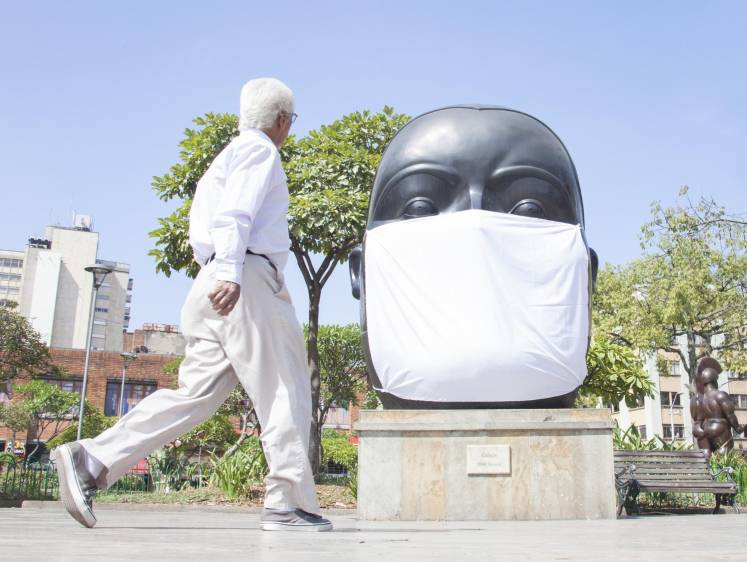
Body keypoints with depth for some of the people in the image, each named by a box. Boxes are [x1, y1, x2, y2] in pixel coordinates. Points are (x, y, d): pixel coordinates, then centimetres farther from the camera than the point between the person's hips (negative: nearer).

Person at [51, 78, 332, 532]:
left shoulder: (230, 156, 31)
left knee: (196, 393, 3)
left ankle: (92, 459, -4)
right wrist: (229, 270, -27)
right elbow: (233, 214, -15)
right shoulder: (259, 149, 1)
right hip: (249, 279, -9)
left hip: (218, 284, 9)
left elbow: (204, 227, 26)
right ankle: (289, 504, -5)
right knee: (285, 392, -5)